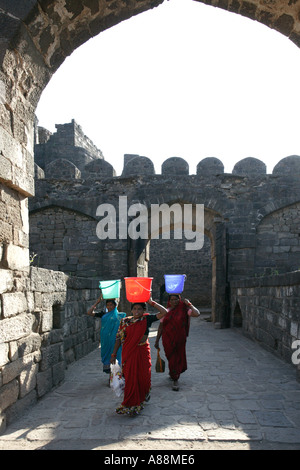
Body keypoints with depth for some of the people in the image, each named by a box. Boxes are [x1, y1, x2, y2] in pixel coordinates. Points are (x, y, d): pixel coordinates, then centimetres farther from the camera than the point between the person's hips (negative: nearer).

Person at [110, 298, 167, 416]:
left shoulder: (147, 319, -3)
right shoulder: (125, 321, 1)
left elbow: (164, 312, -13)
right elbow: (119, 338, 4)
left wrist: (151, 302, -13)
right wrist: (114, 354, 3)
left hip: (143, 352, 0)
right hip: (129, 353, 1)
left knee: (144, 376, 8)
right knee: (130, 378, 3)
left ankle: (144, 395, 39)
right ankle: (131, 404, 19)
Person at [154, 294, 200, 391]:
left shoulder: (183, 310, -5)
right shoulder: (166, 311, 1)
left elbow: (197, 313, -19)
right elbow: (161, 327, 7)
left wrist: (189, 304, -12)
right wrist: (157, 340, 8)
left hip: (180, 339, -1)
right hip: (168, 340, 1)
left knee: (178, 358, 6)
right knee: (171, 358, 6)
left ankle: (175, 380, 27)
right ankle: (175, 379, 28)